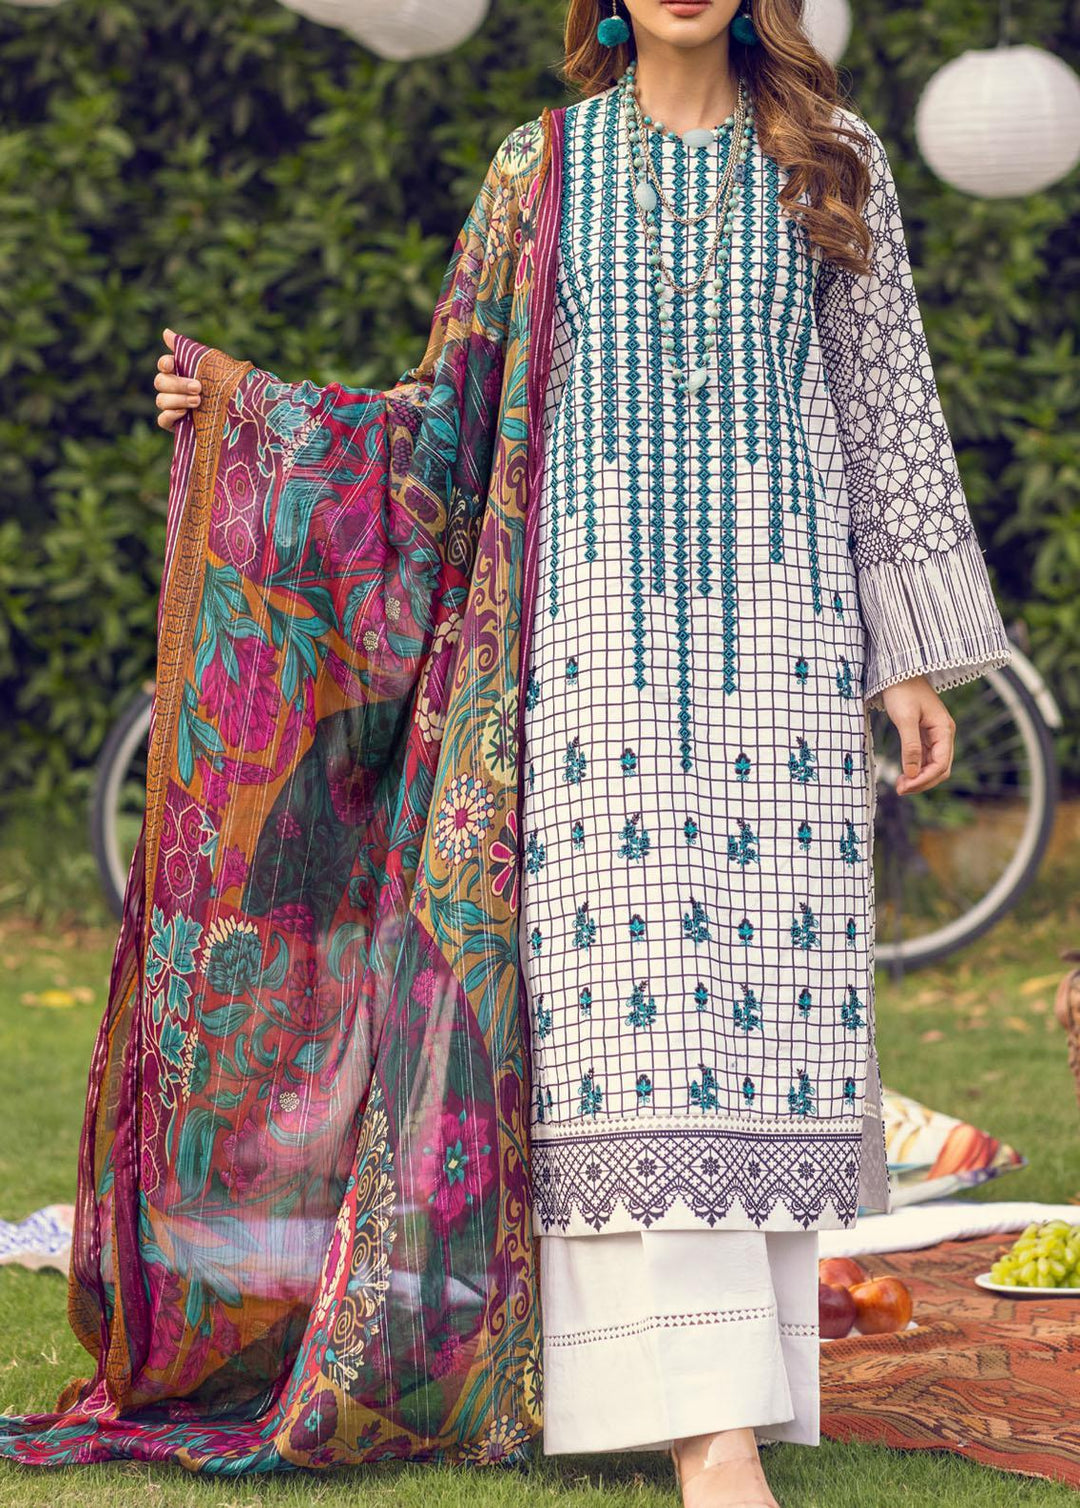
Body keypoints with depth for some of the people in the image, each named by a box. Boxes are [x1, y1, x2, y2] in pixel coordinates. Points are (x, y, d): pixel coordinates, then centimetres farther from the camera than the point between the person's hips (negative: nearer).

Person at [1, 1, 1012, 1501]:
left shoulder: (830, 157, 10)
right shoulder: (542, 167, 10)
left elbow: (885, 408, 10)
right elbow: (457, 411, 15)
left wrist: (911, 661, 7)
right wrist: (256, 405, 7)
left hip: (780, 621, 1)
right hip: (598, 617, -1)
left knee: (763, 980, -4)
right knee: (629, 986, -11)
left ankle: (727, 1364, 5)